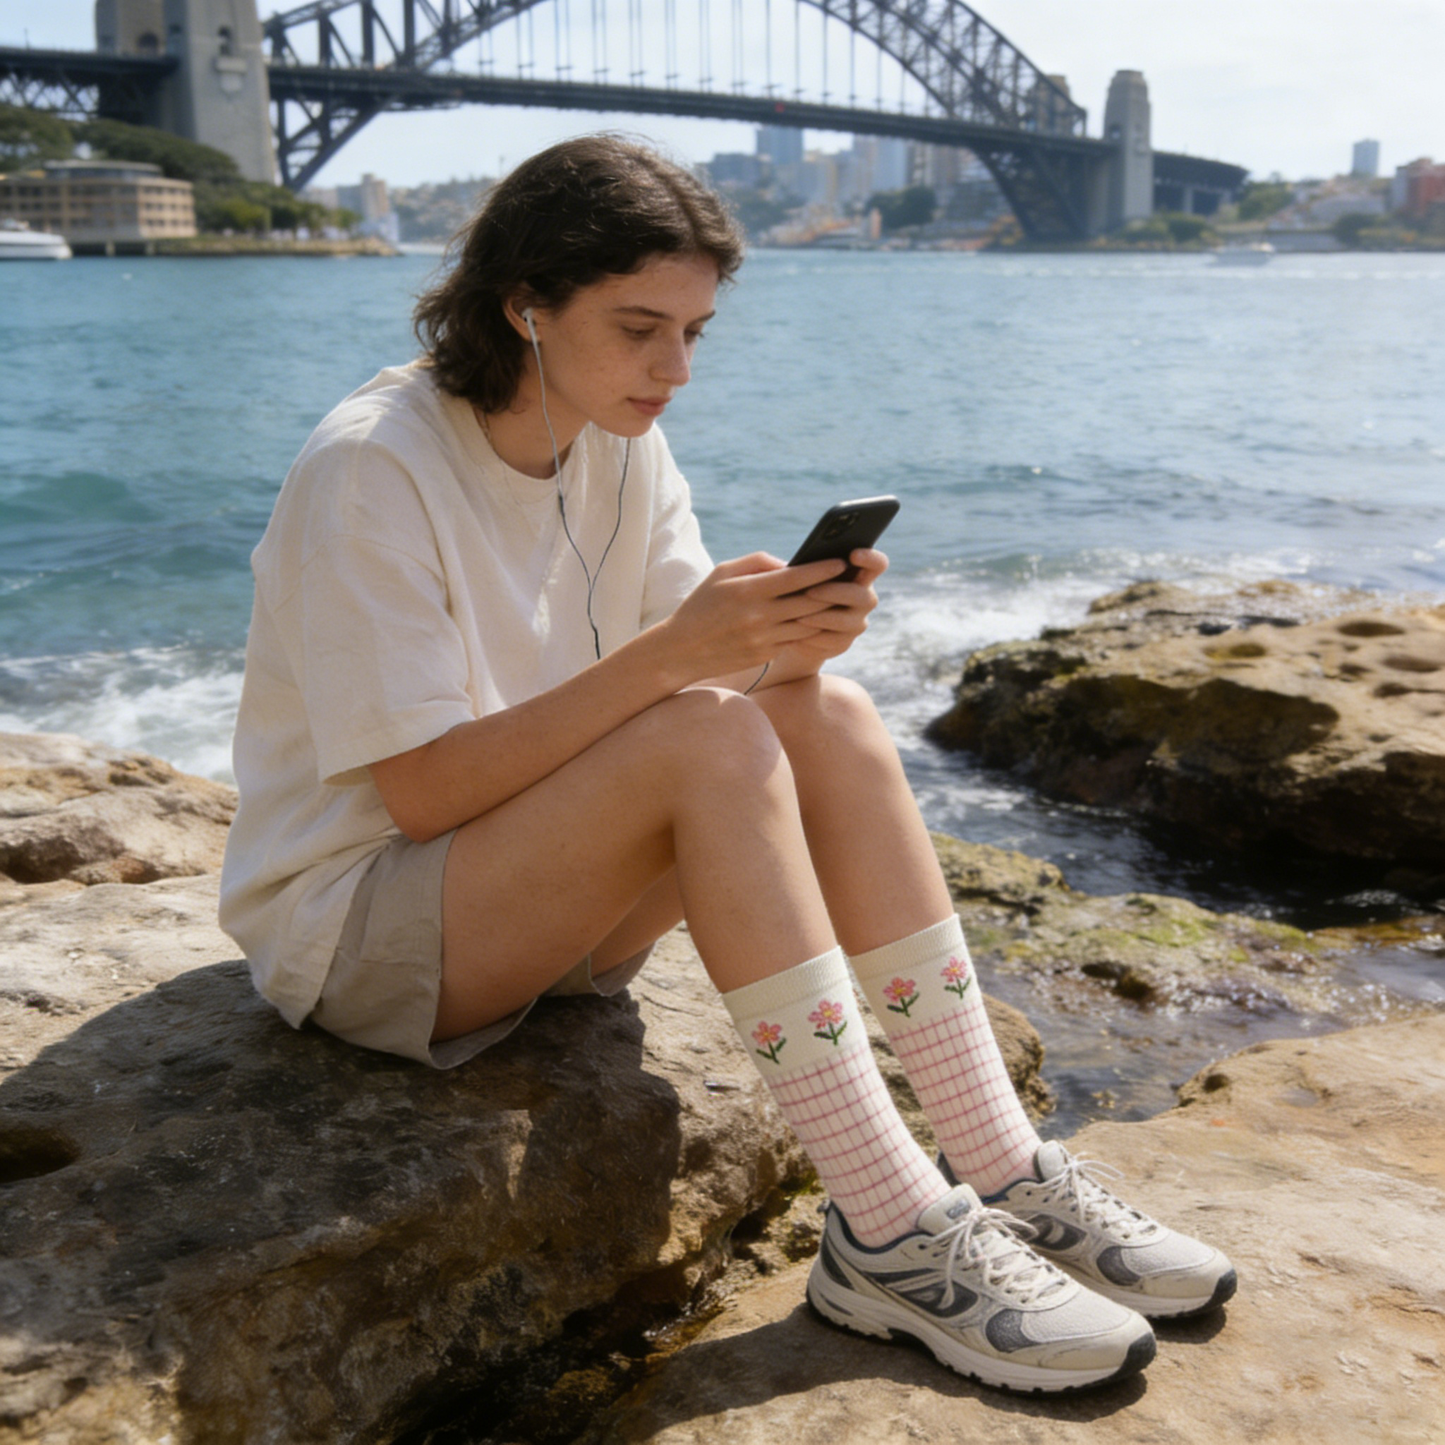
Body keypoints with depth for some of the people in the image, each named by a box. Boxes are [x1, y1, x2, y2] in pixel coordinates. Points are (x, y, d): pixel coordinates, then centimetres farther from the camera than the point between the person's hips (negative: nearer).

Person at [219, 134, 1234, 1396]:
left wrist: (787, 642, -24)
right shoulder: (367, 473, -20)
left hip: (545, 898, 7)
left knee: (827, 714, -18)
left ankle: (1004, 1176, -16)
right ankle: (892, 1237, -26)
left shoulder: (623, 442, 2)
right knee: (709, 737, -31)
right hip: (348, 925, -6)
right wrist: (670, 652, -32)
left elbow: (694, 668, -1)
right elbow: (421, 792, -24)